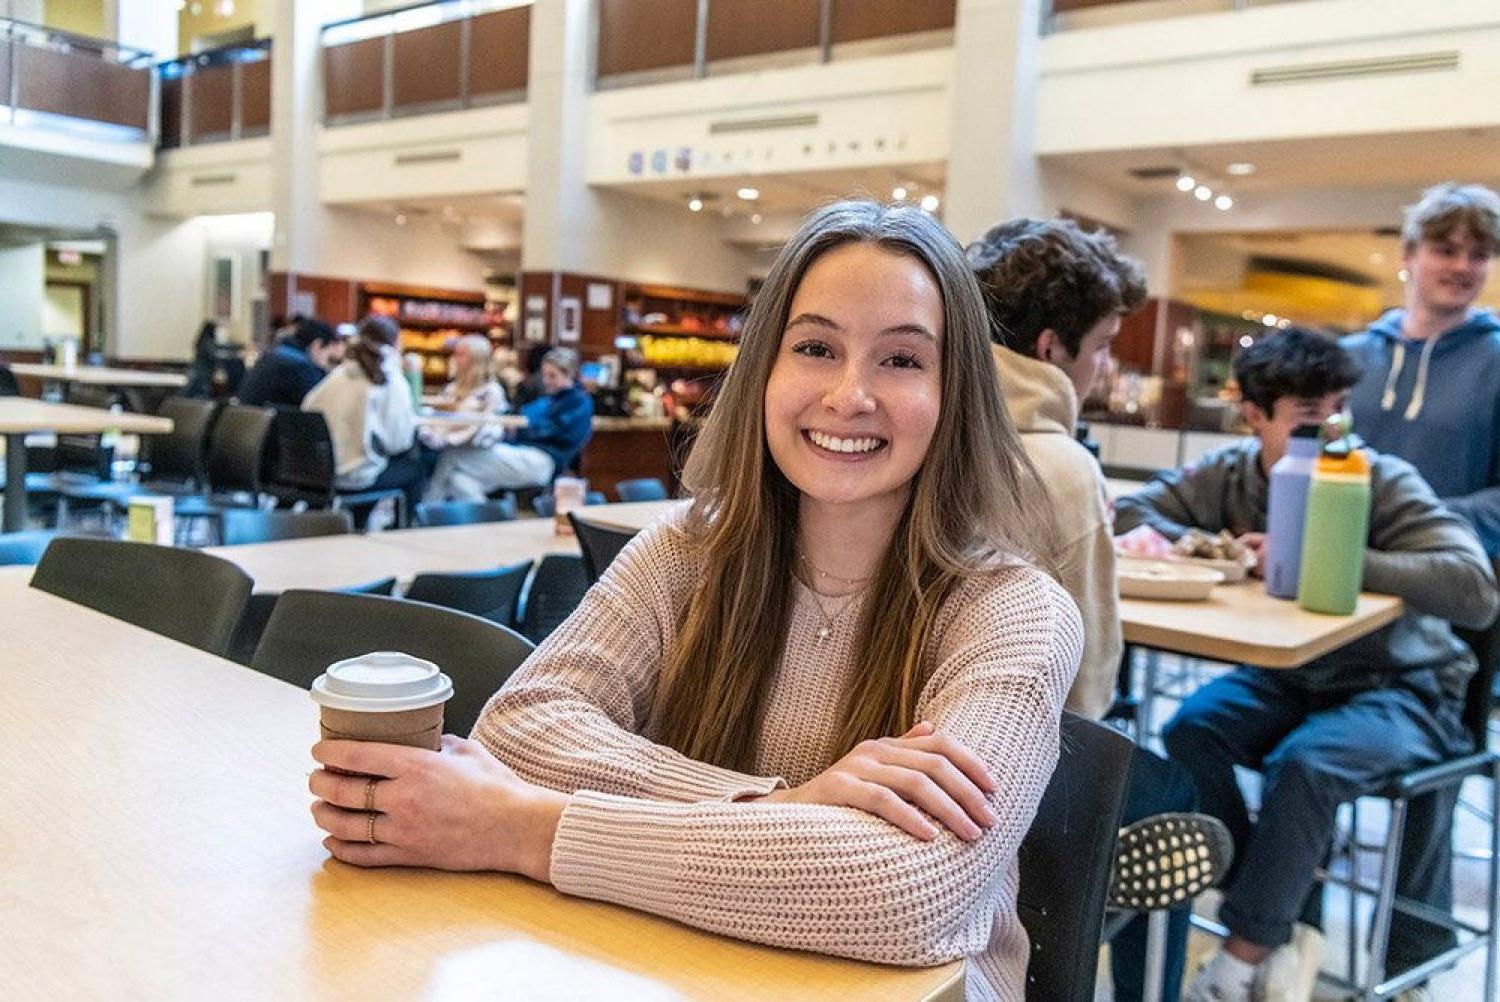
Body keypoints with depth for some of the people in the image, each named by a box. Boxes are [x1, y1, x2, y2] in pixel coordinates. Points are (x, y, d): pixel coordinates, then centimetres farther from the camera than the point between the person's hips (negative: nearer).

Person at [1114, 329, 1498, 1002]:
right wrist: (1200, 546, -20)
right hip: (1288, 676, 5)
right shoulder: (1230, 474, -7)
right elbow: (1131, 512, 0)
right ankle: (1287, 922, -5)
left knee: (1304, 763, -32)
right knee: (1189, 732, -21)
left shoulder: (1384, 482, -19)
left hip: (1399, 689, -4)